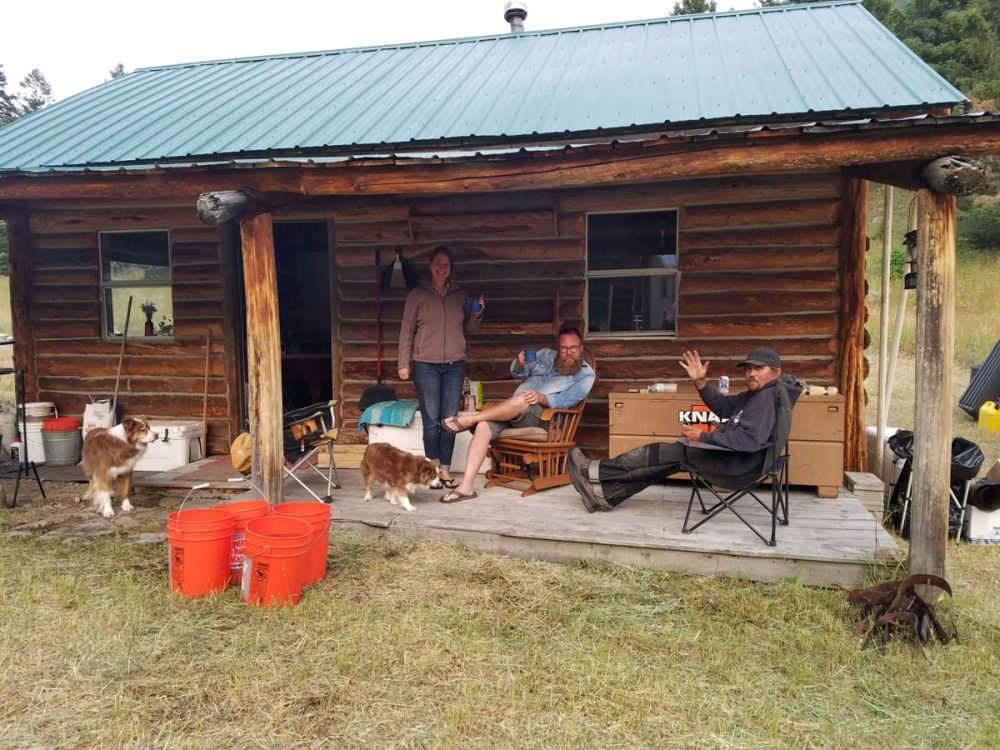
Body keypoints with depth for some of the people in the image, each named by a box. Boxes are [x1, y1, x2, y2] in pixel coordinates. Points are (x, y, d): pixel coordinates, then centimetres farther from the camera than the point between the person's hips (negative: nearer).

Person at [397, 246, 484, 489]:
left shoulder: (460, 296, 12)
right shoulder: (417, 295, 3)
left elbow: (467, 329, 20)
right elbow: (407, 331, 2)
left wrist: (477, 315, 0)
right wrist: (403, 363, -3)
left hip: (455, 366, 3)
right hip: (426, 365, -3)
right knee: (432, 420, -2)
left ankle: (445, 470, 13)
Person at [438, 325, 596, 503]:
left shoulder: (586, 374, 6)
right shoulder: (546, 355, 21)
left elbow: (564, 401, -9)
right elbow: (518, 373, 14)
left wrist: (541, 398, -28)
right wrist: (520, 363, -11)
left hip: (542, 416, -4)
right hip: (512, 411, 4)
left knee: (522, 400, -38)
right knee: (483, 426, -25)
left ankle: (469, 419, -20)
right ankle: (466, 487, -27)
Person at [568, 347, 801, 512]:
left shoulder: (766, 397, -19)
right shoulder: (756, 394, 14)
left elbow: (751, 440, -31)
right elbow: (722, 406, 20)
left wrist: (704, 437, -25)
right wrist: (701, 382, 3)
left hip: (736, 461, -10)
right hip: (727, 452, 10)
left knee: (659, 454, -6)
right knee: (663, 460, 7)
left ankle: (594, 473, 4)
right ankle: (602, 494, 9)